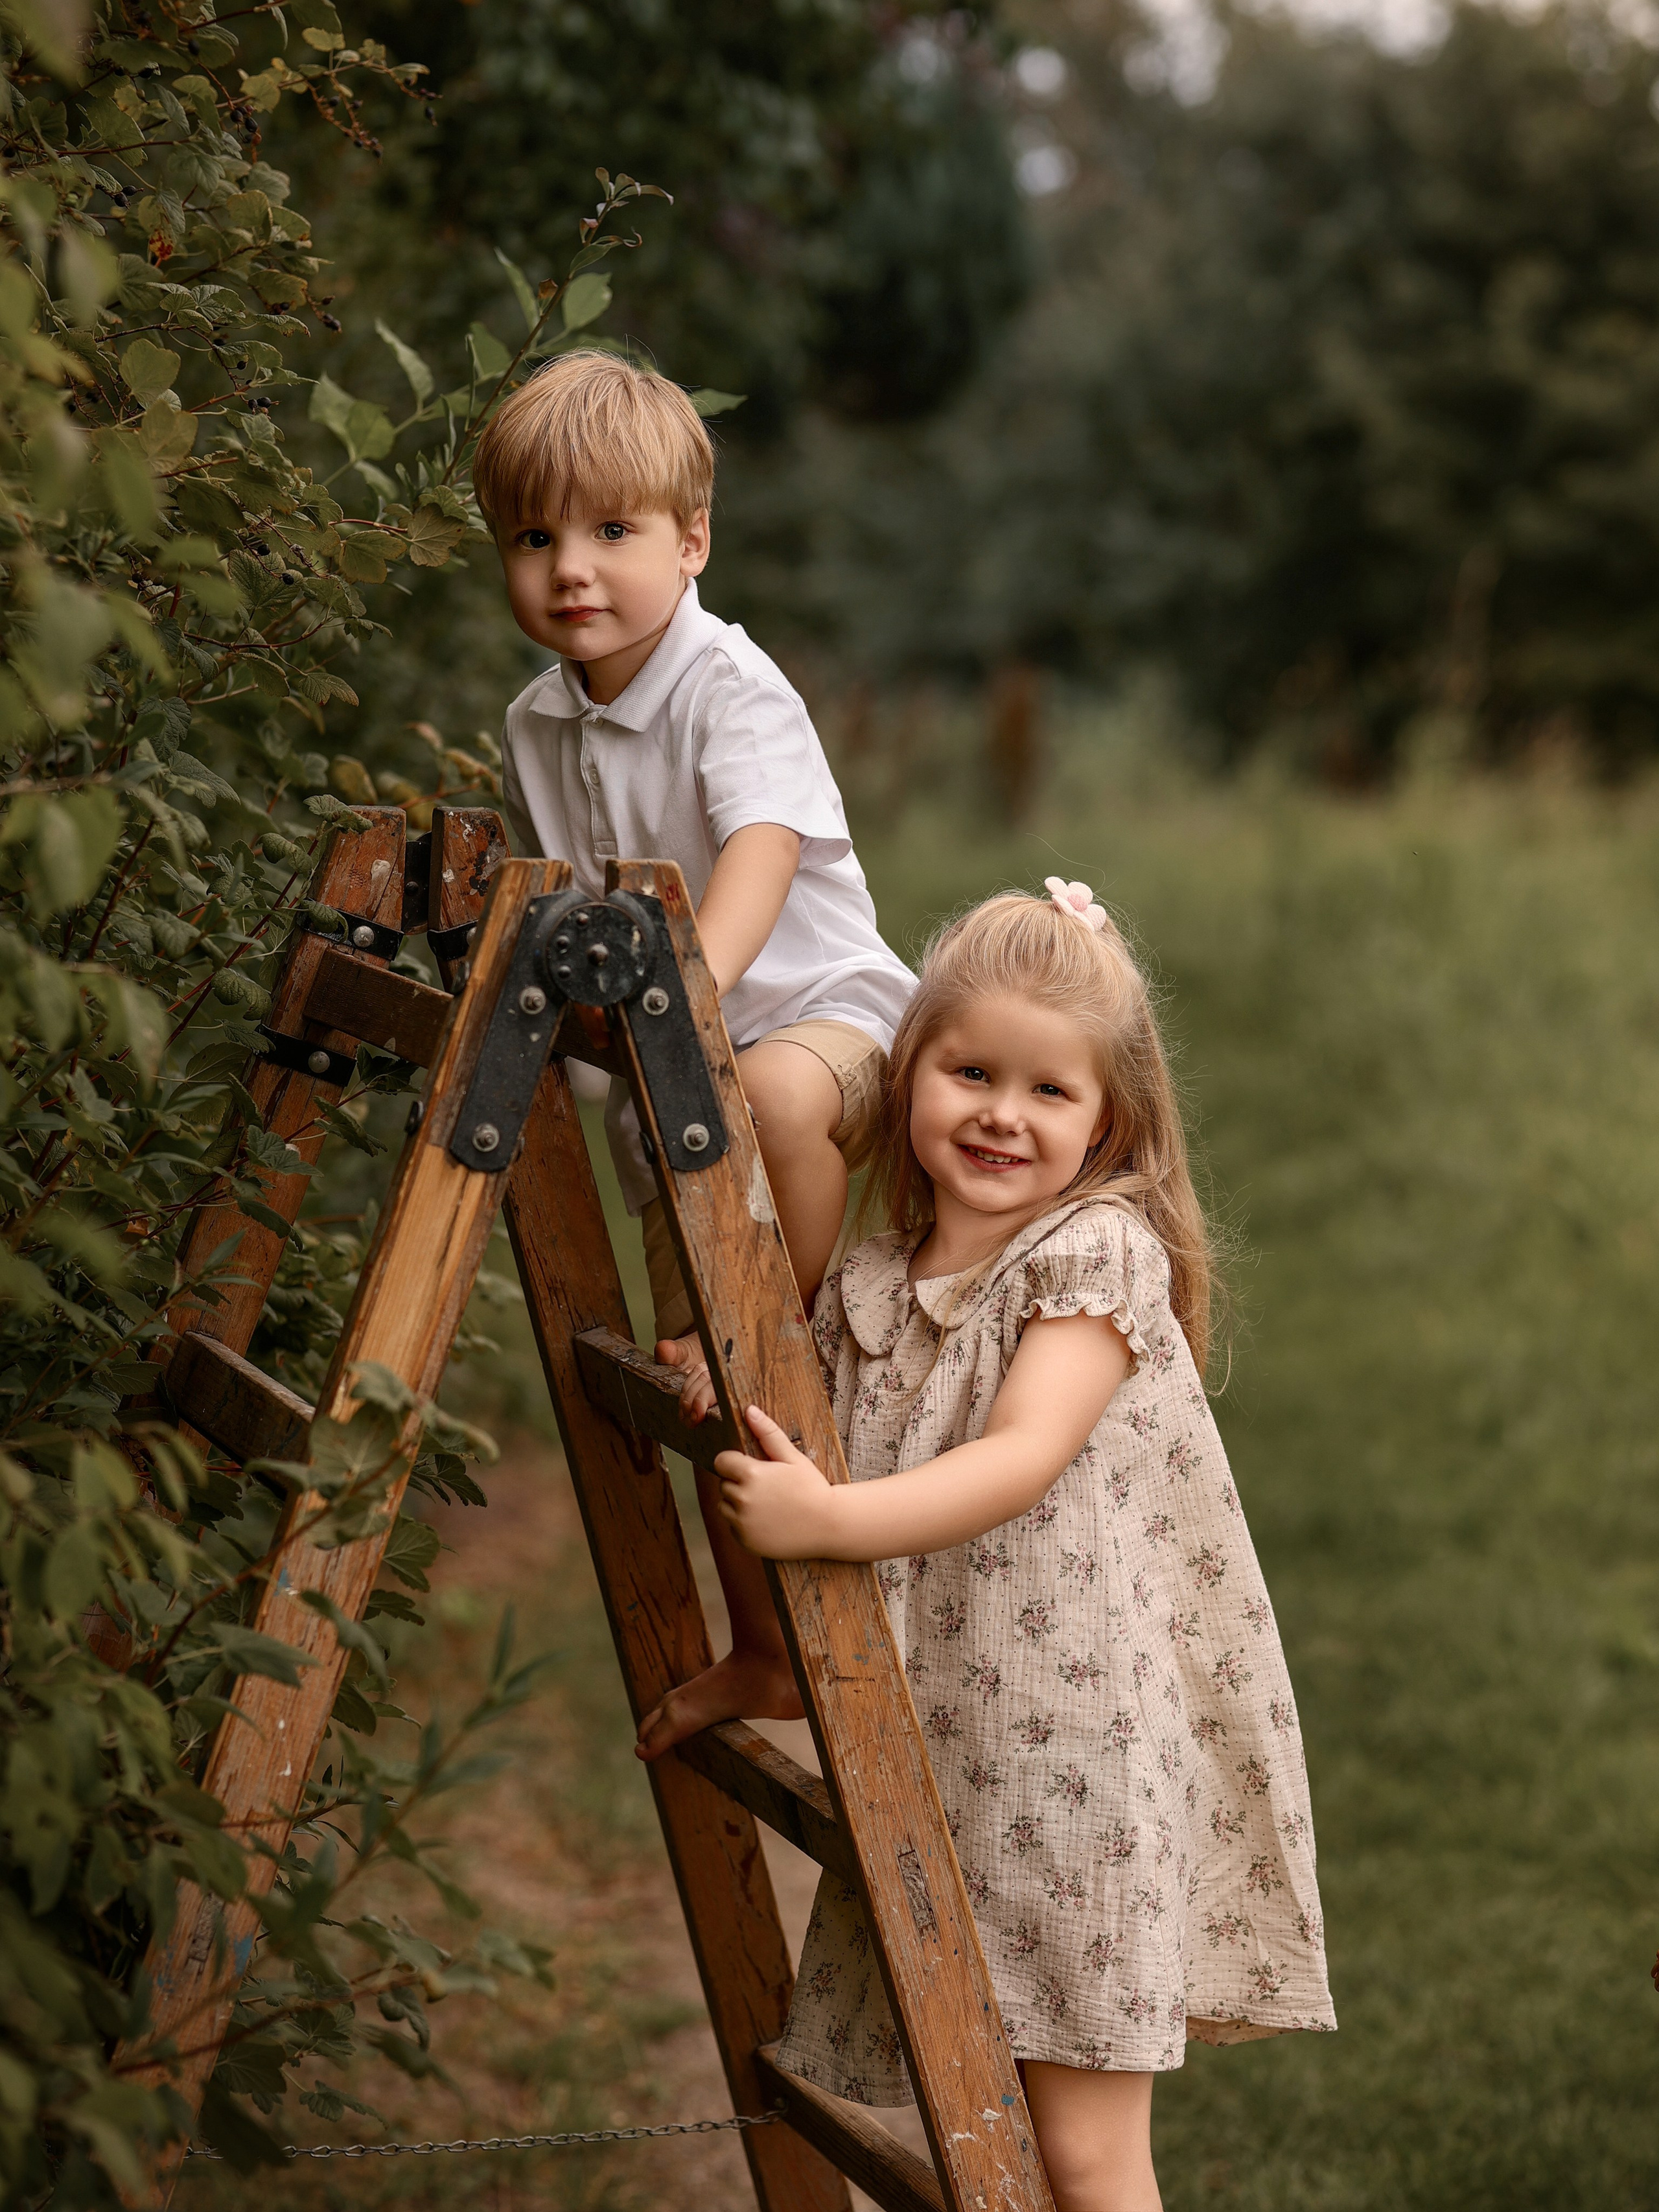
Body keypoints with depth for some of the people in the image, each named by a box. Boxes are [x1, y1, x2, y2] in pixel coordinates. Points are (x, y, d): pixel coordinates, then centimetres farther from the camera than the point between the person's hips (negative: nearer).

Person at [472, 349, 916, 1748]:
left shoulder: (730, 686, -17)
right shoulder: (536, 728, 5)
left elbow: (763, 849, -34)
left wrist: (691, 981, -48)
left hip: (820, 1009, -7)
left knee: (776, 1092, -43)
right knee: (694, 1372, 6)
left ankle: (808, 1337, -20)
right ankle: (764, 1653, 20)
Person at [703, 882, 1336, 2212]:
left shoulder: (1101, 1253, -8)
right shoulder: (866, 1293, 10)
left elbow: (1025, 1457, -22)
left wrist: (830, 1518, -33)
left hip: (1089, 1752, -6)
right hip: (943, 1759, 6)